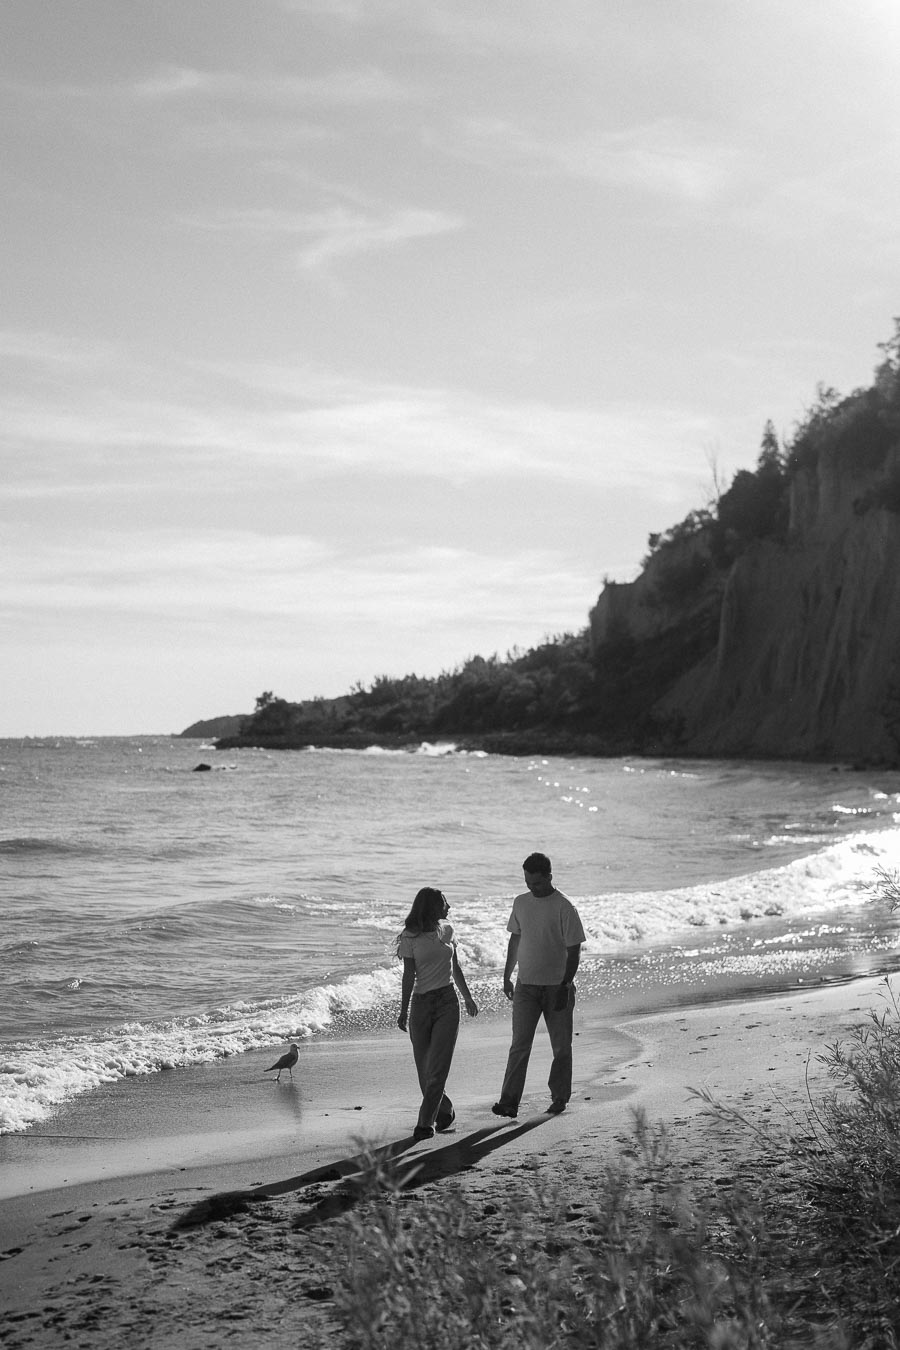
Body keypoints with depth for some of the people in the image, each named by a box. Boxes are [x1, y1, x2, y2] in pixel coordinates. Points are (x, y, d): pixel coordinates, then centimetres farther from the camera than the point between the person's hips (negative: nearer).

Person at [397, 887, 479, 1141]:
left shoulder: (446, 931, 8)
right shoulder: (410, 938, -4)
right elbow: (408, 977, -3)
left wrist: (467, 997, 25)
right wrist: (403, 1011, -6)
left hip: (447, 1002, 2)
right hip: (421, 1003, -2)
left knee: (438, 1067, -8)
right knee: (424, 1068, 5)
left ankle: (426, 1122, -6)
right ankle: (445, 1110, 26)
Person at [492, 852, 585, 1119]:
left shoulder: (564, 907, -11)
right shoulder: (521, 902, 6)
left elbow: (574, 950, -10)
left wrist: (565, 986, -15)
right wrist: (507, 976, 17)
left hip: (557, 986, -3)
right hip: (526, 985, 3)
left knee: (561, 1047, 7)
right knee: (519, 1045, -5)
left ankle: (559, 1097, 22)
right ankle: (509, 1101, -9)